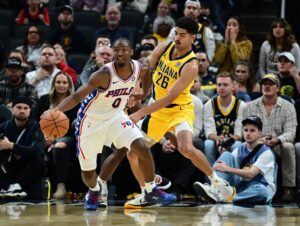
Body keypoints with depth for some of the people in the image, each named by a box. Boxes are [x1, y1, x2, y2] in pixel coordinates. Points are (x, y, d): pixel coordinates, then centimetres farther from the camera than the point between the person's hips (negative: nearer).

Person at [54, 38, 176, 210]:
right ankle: (94, 191, 42)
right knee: (88, 171, 5)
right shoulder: (105, 74, -30)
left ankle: (151, 192, 2)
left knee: (142, 148, -16)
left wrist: (145, 94, 11)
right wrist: (55, 111, -49)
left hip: (116, 116, 4)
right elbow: (76, 97, -35)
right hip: (92, 120, -4)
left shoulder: (139, 68, -13)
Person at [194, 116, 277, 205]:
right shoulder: (240, 149, 8)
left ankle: (220, 198, -41)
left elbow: (250, 174, -22)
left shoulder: (266, 152, -11)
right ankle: (214, 190, -31)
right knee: (227, 155, -9)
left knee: (261, 190, -43)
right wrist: (218, 166, -26)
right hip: (241, 185, 5)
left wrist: (227, 169, -30)